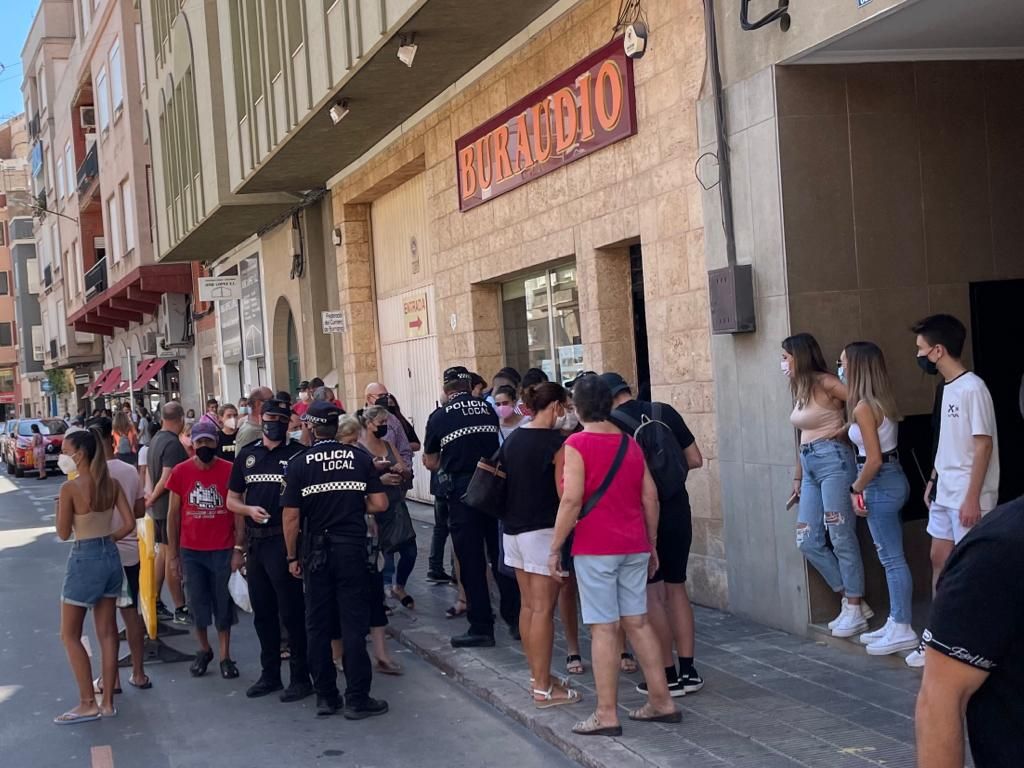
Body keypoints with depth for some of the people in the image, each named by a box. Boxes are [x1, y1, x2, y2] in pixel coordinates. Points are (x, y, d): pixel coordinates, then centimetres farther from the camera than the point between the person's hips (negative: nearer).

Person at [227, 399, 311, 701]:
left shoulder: (298, 454, -3)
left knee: (291, 612, -1)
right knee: (263, 612, 14)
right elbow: (232, 500, 15)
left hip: (285, 540, -5)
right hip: (255, 540, 5)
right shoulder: (247, 455, 12)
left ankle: (300, 678, 8)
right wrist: (249, 509, -4)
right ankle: (270, 674, 26)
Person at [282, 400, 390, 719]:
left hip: (316, 552, 0)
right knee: (354, 624, 2)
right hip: (352, 549, 0)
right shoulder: (360, 457, -1)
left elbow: (291, 517, -5)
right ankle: (357, 699, 3)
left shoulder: (299, 463, -4)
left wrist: (292, 557, 5)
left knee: (318, 625, 10)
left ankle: (326, 696, 16)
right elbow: (379, 504, -2)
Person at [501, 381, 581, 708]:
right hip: (542, 531, -8)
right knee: (543, 610, -5)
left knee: (528, 605, 14)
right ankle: (543, 689, -2)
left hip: (513, 529, 8)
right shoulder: (555, 442, -13)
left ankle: (536, 674, 22)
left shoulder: (512, 439, 9)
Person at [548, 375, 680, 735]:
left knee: (604, 628, -3)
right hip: (634, 547, 6)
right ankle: (662, 702, 16)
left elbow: (572, 500, -16)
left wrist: (554, 548, -10)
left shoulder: (577, 444, -9)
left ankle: (607, 715, 1)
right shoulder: (630, 443, 9)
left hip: (595, 548, -6)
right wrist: (652, 544, 18)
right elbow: (650, 497, 10)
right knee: (638, 622, 12)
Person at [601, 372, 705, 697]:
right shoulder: (665, 412, 3)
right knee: (676, 587, 14)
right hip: (678, 509, 5)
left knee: (651, 594, 3)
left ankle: (669, 676, 5)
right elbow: (695, 460, 7)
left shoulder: (610, 425, -9)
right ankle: (688, 670, 16)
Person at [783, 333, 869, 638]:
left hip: (832, 459, -9)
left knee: (841, 538, -4)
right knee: (808, 541, 5)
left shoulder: (824, 382, -8)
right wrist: (797, 477, 20)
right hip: (810, 465, 9)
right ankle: (851, 602, 14)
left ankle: (855, 610, 5)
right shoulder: (799, 389, 16)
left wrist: (843, 429, -9)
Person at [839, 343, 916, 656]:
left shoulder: (863, 407, -19)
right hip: (892, 479, 10)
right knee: (891, 557, 14)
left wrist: (856, 489, -8)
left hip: (881, 484, -10)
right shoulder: (881, 401, 8)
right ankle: (895, 623, 21)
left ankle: (903, 630, 2)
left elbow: (873, 460, -20)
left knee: (892, 558, -4)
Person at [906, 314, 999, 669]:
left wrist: (972, 497, -21)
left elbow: (983, 446, -19)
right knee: (939, 559, 13)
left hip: (967, 497, -9)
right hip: (945, 493, 9)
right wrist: (934, 480, 19)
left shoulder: (972, 389, -18)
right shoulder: (948, 388, 9)